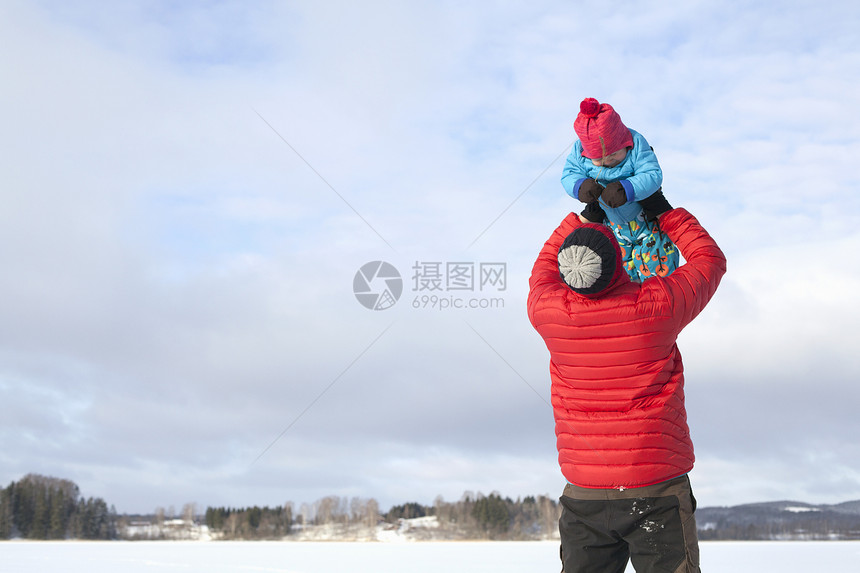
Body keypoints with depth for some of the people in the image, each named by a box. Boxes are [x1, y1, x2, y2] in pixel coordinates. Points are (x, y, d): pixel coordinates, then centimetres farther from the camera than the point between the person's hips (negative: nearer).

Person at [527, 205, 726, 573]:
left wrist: (584, 216, 22)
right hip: (658, 490, -2)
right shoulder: (656, 304, -12)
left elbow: (544, 268, 19)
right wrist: (666, 212, 18)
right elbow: (711, 260, 9)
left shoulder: (547, 311, -8)